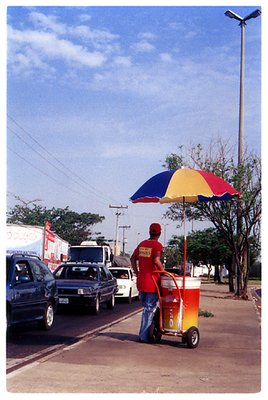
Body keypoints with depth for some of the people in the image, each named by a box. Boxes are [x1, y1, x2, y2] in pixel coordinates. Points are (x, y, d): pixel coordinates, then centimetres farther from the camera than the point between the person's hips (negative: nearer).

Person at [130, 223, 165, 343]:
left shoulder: (142, 244, 11)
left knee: (146, 307, 19)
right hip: (152, 282, -7)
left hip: (141, 281, 7)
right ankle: (144, 336, 2)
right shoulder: (157, 245, -11)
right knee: (150, 309, 1)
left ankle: (144, 333, 22)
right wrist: (163, 271, -14)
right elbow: (156, 260, -26)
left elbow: (133, 258, 14)